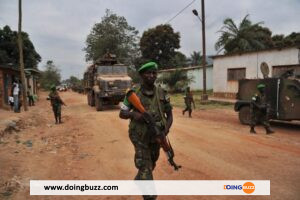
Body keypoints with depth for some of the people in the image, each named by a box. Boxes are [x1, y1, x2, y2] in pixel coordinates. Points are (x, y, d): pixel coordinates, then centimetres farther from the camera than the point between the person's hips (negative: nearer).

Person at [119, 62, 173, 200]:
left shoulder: (162, 93, -6)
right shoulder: (133, 93, -12)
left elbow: (169, 114, 1)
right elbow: (122, 114, -5)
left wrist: (166, 129, -17)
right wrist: (133, 114, -26)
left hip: (156, 136, 4)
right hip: (140, 136, -4)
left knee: (151, 164, 23)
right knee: (145, 168, -7)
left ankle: (138, 181, 53)